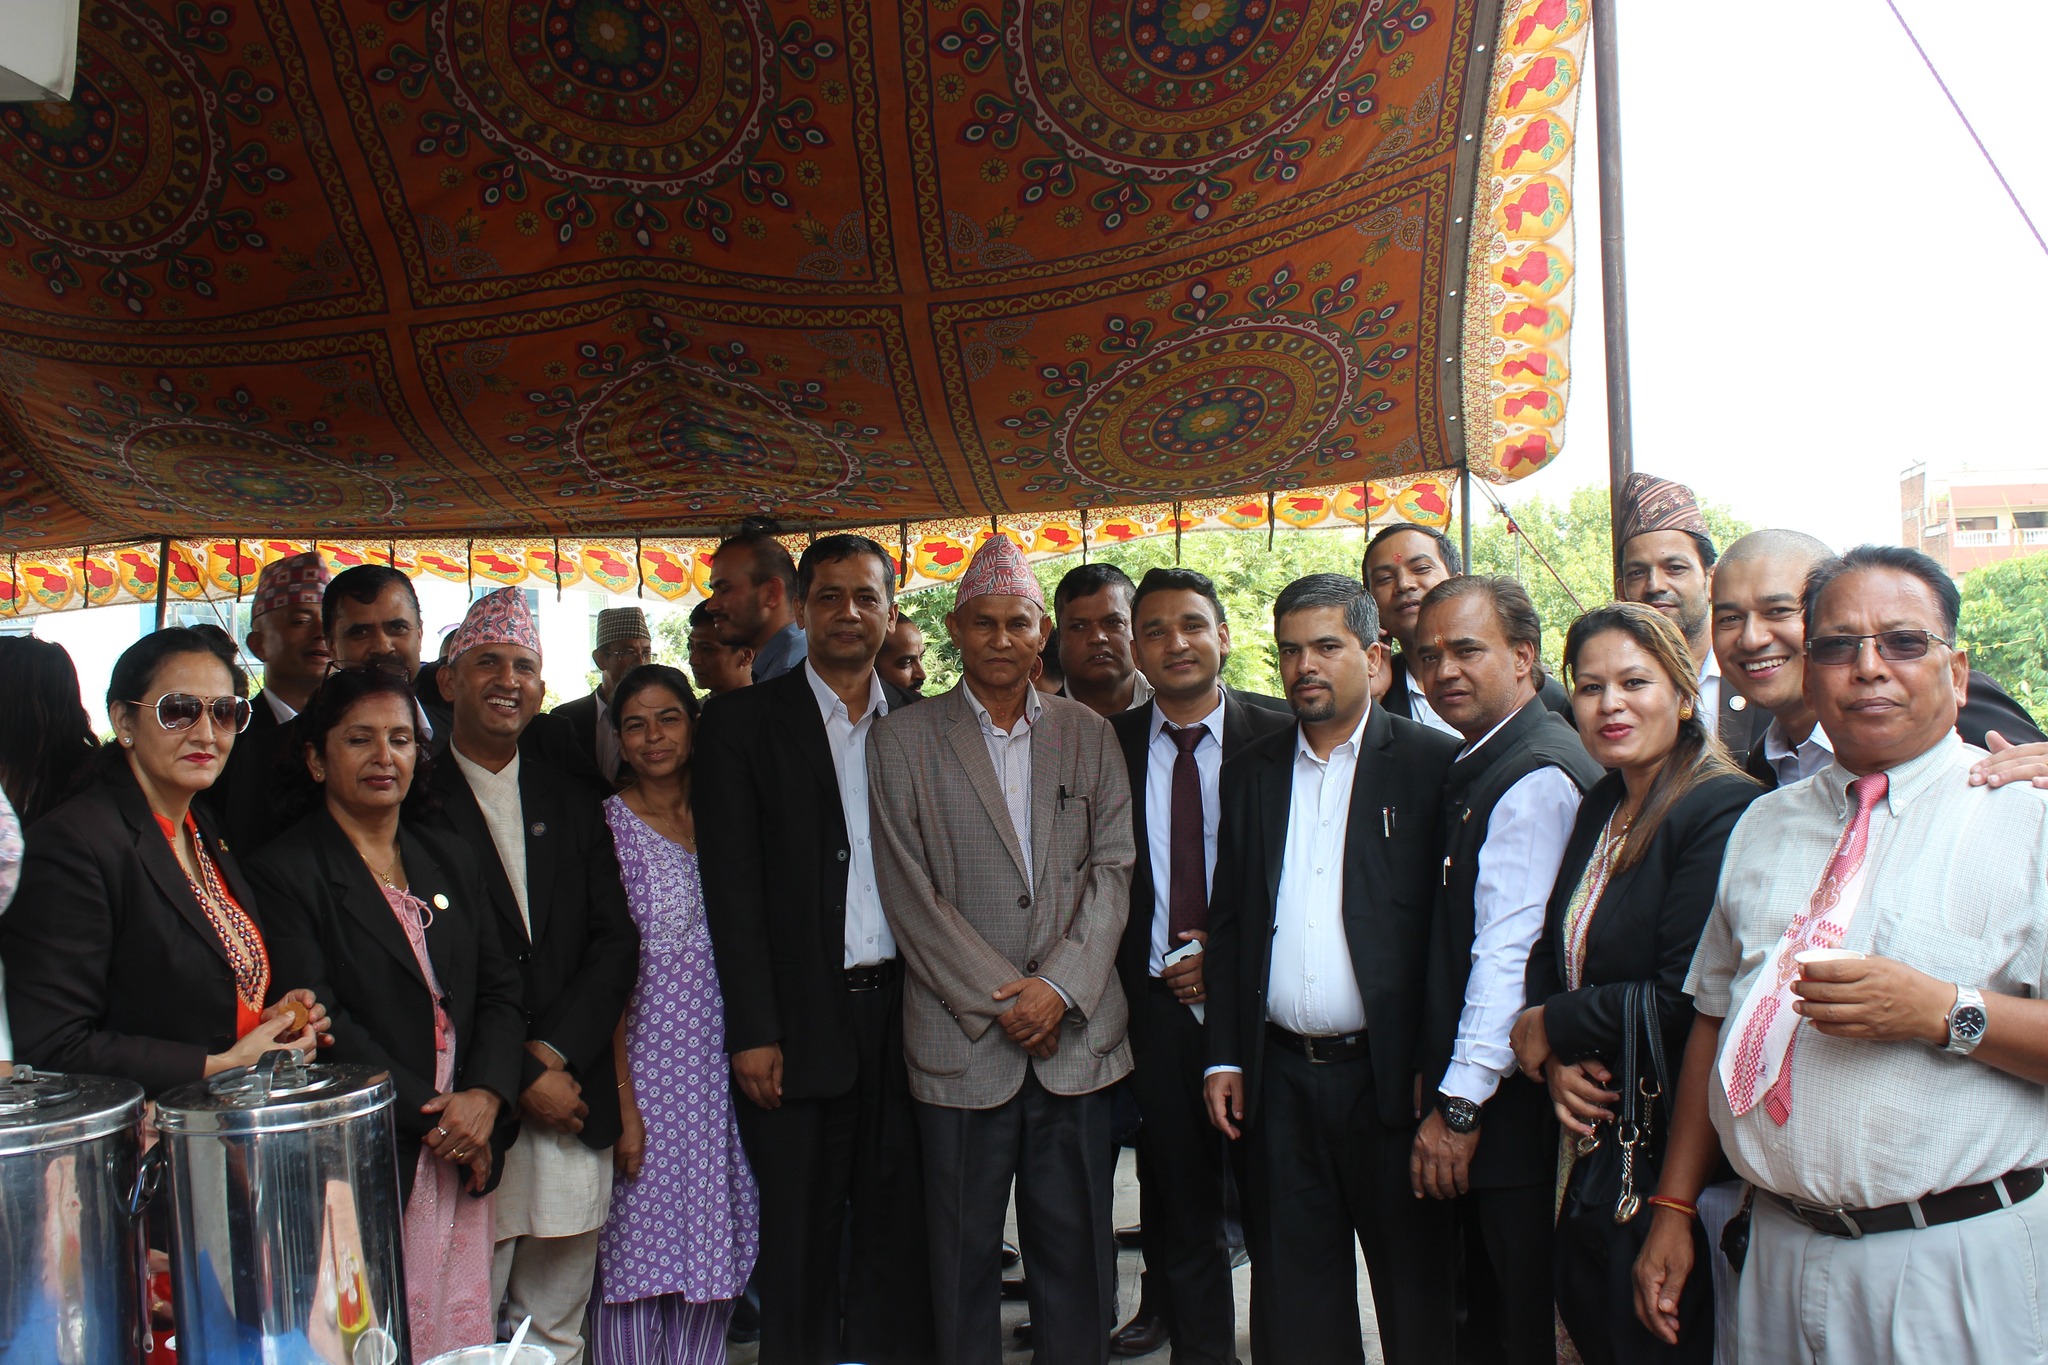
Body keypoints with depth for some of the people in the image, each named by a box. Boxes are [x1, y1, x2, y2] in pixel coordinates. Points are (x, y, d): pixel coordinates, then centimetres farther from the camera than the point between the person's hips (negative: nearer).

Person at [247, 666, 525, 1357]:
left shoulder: (450, 859, 13)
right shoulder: (284, 871, -4)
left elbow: (500, 990, 9)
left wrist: (485, 1097, -8)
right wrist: (430, 1116, -13)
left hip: (463, 1161, 5)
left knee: (463, 1336, 8)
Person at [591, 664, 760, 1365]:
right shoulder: (609, 823, -5)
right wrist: (622, 1099, -13)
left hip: (715, 1062, 5)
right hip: (642, 1061, -4)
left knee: (714, 1245, 9)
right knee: (638, 1245, 1)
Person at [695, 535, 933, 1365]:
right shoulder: (746, 720, 0)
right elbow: (733, 884, -5)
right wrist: (753, 1030, -9)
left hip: (903, 1011, 3)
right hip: (802, 1022, -2)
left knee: (897, 1233, 13)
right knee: (800, 1242, 8)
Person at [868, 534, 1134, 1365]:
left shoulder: (1089, 734, 9)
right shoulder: (902, 741, 1)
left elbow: (1113, 869, 3)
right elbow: (908, 891, -4)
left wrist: (1059, 988, -9)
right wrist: (998, 999, -9)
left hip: (1076, 1036, 2)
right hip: (962, 1040, -2)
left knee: (1076, 1248, 10)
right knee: (965, 1252, 8)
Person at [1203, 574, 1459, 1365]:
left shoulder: (1433, 764, -3)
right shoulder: (1252, 772, 11)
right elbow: (1227, 922, 12)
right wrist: (1223, 1058, 7)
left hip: (1386, 1073, -4)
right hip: (1279, 1077, 4)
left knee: (1416, 1297, 9)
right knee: (1291, 1300, 12)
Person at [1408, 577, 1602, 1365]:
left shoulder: (1536, 776, -16)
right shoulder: (1479, 766, 14)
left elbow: (1511, 952, -20)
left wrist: (1459, 1106, -17)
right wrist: (1444, 1087, 14)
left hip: (1511, 1115, -9)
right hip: (1469, 1097, 9)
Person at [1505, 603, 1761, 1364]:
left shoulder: (1723, 810, -18)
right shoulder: (1600, 809, 8)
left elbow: (1686, 999, -23)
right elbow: (1550, 951, 11)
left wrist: (1550, 1027, -11)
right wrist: (1556, 1063, -8)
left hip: (1674, 1151, -8)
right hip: (1593, 1137, 8)